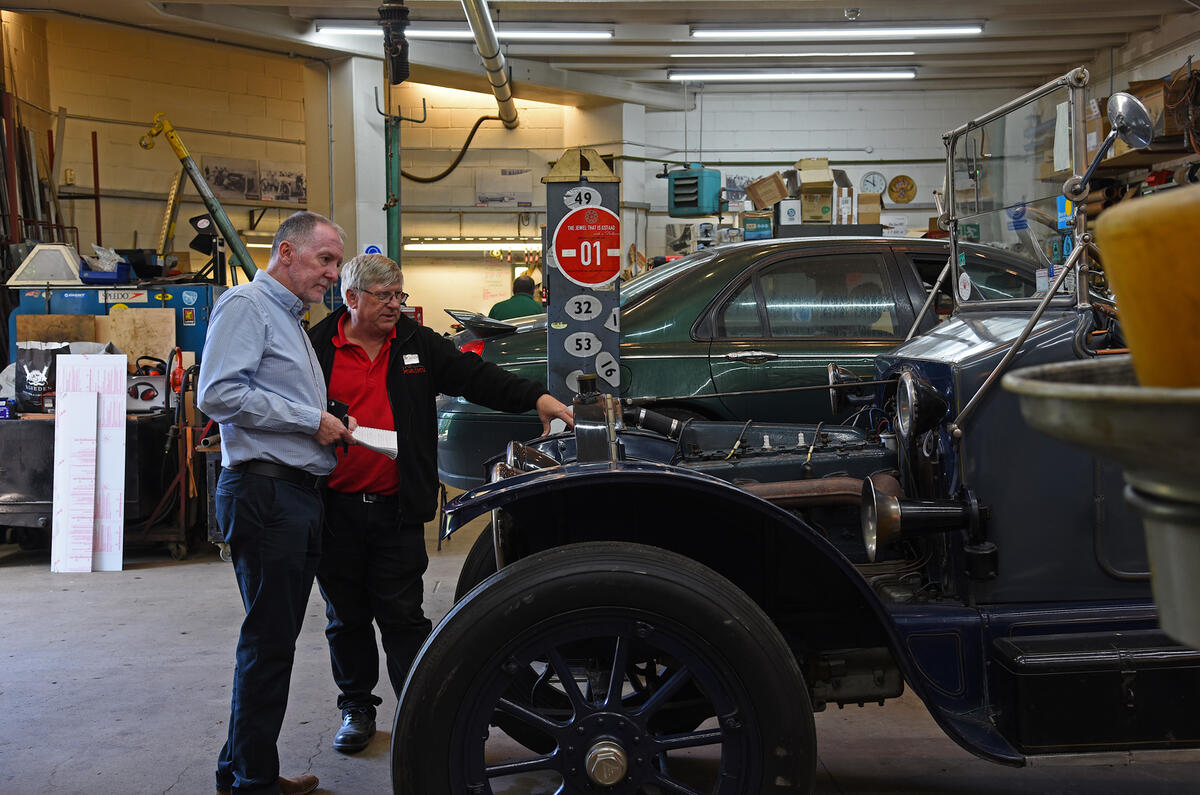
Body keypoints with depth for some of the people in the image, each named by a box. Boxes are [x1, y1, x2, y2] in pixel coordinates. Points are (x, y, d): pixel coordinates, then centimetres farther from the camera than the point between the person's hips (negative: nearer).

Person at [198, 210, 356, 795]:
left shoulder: (291, 319, 24)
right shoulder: (247, 304, -7)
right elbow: (218, 394, -20)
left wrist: (330, 428, 12)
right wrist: (311, 421, -15)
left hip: (300, 495, 10)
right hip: (264, 494, -10)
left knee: (275, 639, 13)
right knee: (269, 640, -6)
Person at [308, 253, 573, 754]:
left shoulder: (418, 345, 7)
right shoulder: (318, 348, 2)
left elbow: (475, 376, 1)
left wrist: (537, 397, -11)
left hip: (397, 509, 0)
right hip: (335, 510, 0)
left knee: (403, 617, 2)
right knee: (347, 618, 12)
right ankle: (357, 709, 28)